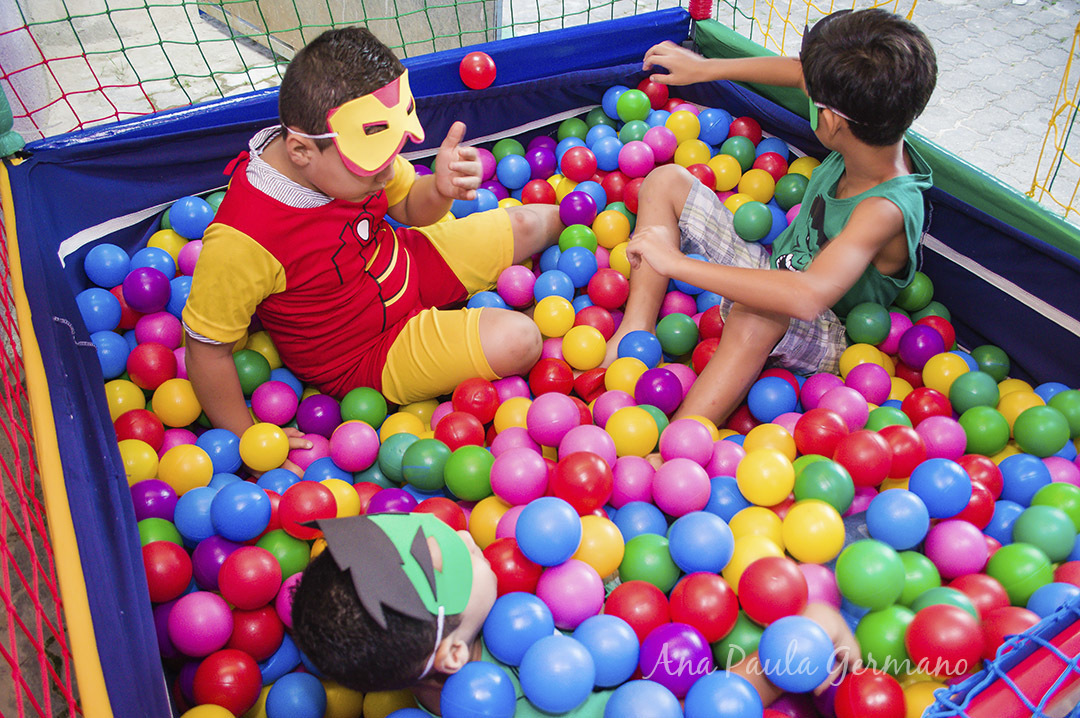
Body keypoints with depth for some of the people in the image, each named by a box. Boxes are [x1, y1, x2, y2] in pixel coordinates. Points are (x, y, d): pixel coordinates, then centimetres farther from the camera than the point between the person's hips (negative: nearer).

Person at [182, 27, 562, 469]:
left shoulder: (353, 152, -17)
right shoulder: (242, 242, -37)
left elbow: (411, 208, 1)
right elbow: (207, 347, -25)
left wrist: (440, 190, -24)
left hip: (410, 266, 7)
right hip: (366, 356, -6)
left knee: (528, 225, 10)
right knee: (516, 341, -25)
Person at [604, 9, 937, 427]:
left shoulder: (884, 208, -35)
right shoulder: (874, 138, -14)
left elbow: (808, 297, -51)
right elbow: (801, 71, 5)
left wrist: (675, 262, -47)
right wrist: (706, 68, 7)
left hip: (823, 339, -9)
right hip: (774, 273, 9)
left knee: (758, 311, -47)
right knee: (666, 180, 3)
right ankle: (636, 331, -10)